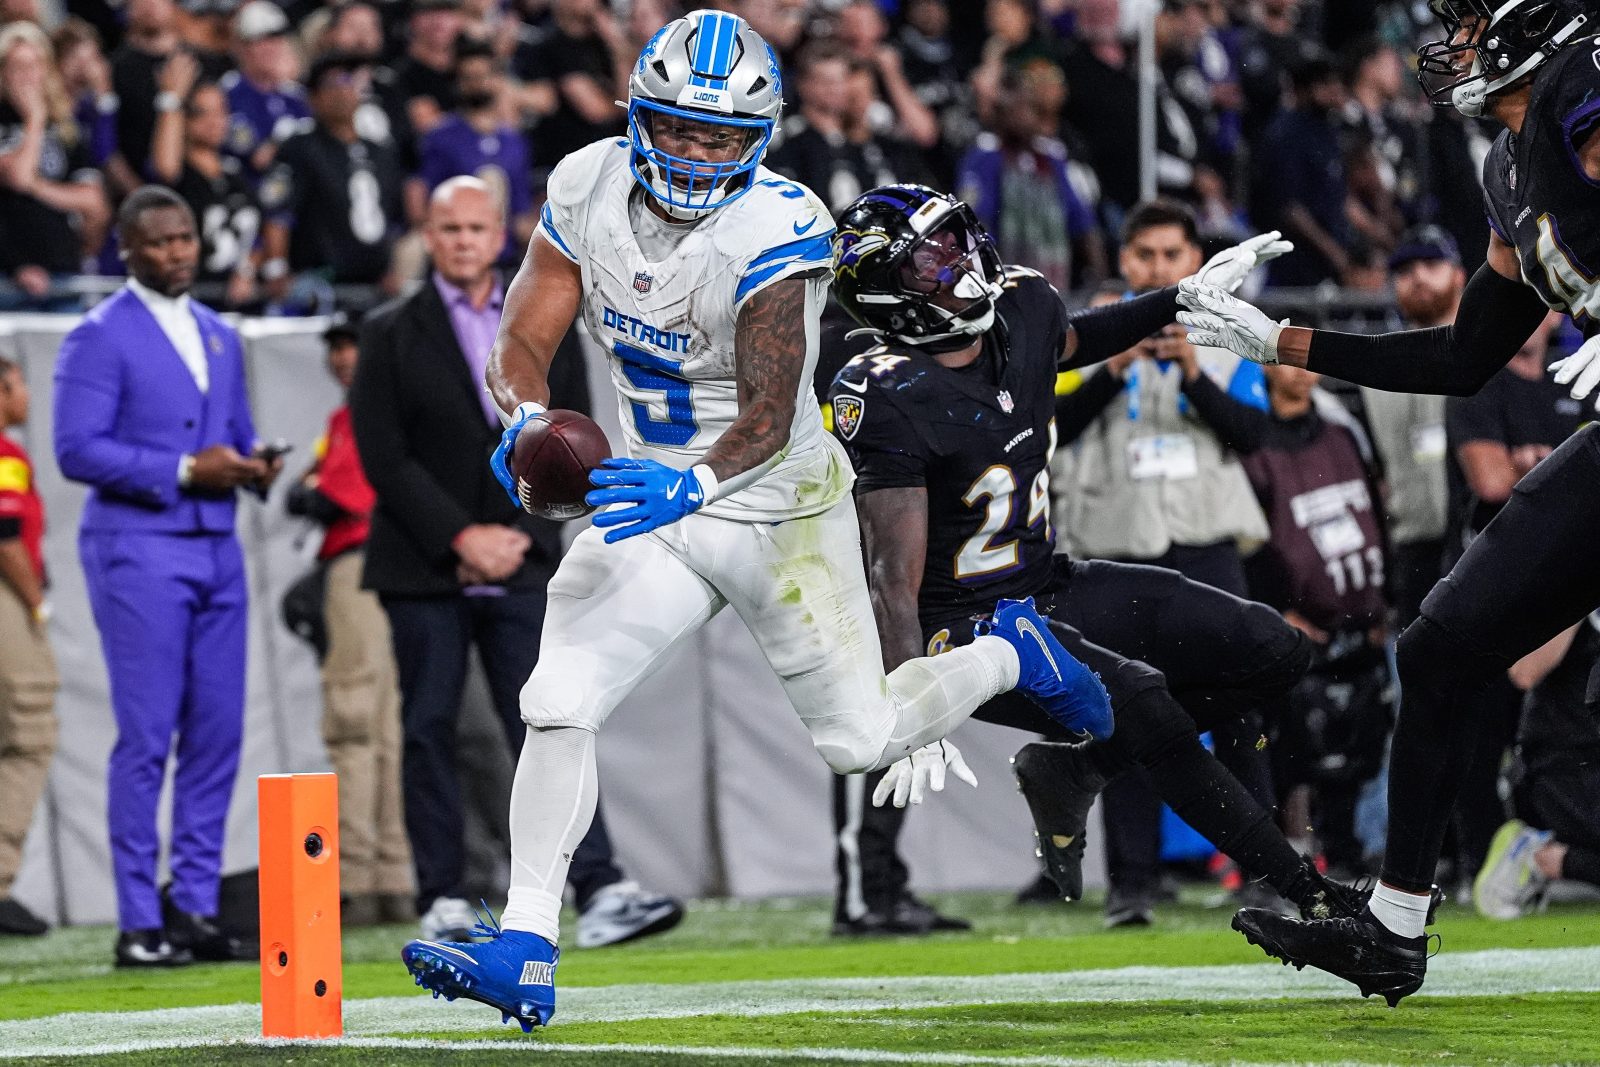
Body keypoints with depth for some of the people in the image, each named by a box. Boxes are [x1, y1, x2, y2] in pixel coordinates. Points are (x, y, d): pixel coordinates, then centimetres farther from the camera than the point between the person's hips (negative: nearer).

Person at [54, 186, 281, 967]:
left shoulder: (220, 338, 18)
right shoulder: (99, 338, -4)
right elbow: (77, 450, -12)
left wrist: (252, 465, 0)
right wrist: (182, 471, -18)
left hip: (216, 548, 7)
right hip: (138, 547, -7)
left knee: (217, 734, 5)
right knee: (147, 739, -7)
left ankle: (195, 909, 11)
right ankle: (140, 924, -4)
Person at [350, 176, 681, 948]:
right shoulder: (392, 334, 4)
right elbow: (384, 456, -4)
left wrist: (519, 536, -4)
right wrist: (461, 537, -11)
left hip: (520, 566, 1)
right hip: (425, 568, -1)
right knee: (429, 733, 2)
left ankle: (599, 892, -15)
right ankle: (442, 902, 7)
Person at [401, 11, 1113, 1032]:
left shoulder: (775, 230, -24)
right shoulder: (591, 190, -8)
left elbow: (768, 420, -29)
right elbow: (523, 342, -7)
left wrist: (691, 486, -48)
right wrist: (531, 421, -29)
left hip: (780, 509, -4)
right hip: (653, 499, 4)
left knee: (862, 739, 6)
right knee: (558, 706, -12)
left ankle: (1011, 655, 35)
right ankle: (524, 952, -9)